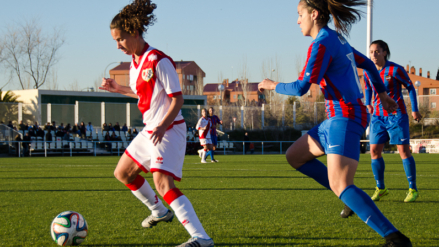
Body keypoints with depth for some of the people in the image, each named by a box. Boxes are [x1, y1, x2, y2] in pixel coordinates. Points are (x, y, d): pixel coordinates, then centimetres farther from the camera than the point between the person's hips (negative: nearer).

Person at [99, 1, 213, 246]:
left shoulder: (159, 61, -18)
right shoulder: (135, 62, 10)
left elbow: (177, 98, -19)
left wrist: (163, 126, -31)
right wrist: (119, 89, 24)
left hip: (169, 130, -10)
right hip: (150, 131, 10)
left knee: (163, 183, -25)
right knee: (122, 173, 20)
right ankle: (159, 211, 38)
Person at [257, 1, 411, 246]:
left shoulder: (322, 44, -14)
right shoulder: (338, 39, 14)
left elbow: (301, 88, -19)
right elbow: (368, 64, 28)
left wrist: (273, 85, -1)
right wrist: (382, 93, 39)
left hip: (346, 118, -10)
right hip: (338, 118, 10)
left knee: (339, 184, -20)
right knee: (294, 156, 16)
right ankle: (352, 199, 9)